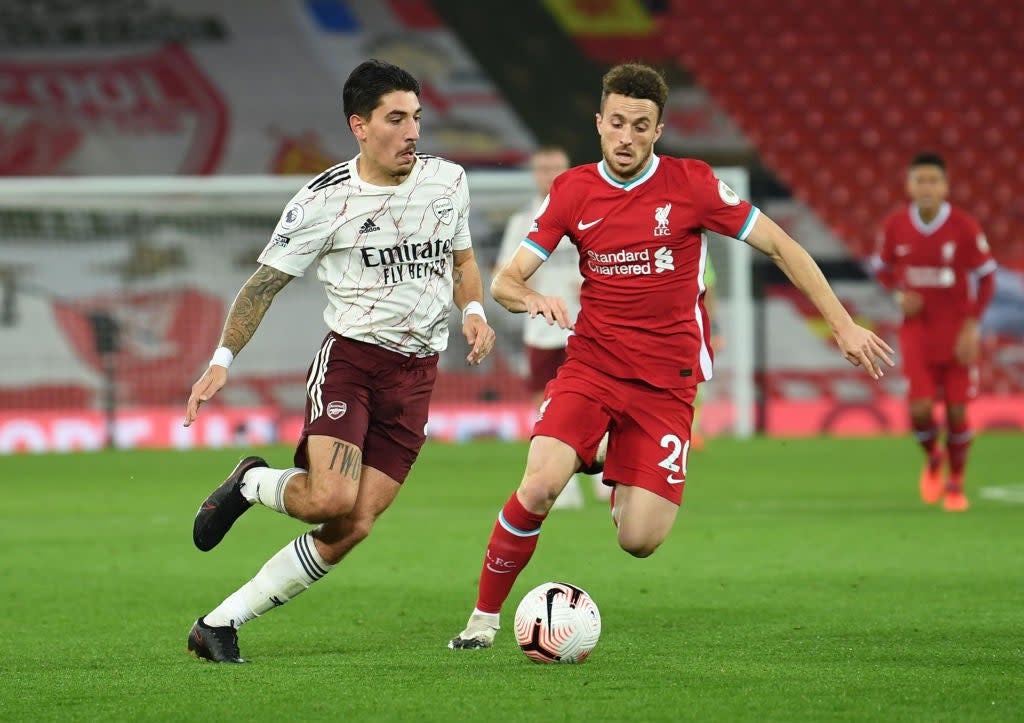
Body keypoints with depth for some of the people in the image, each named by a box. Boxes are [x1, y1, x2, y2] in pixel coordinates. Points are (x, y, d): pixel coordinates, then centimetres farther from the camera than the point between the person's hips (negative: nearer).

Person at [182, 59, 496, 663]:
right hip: (349, 358, -4)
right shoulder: (325, 201, -7)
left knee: (354, 528, -6)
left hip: (416, 375, 4)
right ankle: (252, 484, 9)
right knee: (332, 500, -27)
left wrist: (473, 310, 1)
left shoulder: (448, 180, 6)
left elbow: (462, 259, 22)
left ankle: (219, 625, 4)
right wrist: (222, 362, -9)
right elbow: (266, 281, -1)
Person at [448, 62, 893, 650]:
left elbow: (779, 245, 1)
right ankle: (485, 616, -4)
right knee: (539, 486, -24)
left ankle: (625, 486, 28)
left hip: (667, 381, -1)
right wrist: (532, 299, -23)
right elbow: (506, 281, 1)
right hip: (592, 365, 1)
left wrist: (843, 325, -1)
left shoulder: (691, 184, -6)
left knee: (640, 541, -10)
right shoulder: (573, 191, 1)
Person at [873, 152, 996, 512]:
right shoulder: (895, 226, -6)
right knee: (920, 410, -12)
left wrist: (971, 325, -12)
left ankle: (955, 483, 24)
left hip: (957, 331, -1)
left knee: (957, 412, 2)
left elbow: (985, 276, -4)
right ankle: (932, 457, 21)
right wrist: (898, 294, -9)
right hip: (916, 330, 1)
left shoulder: (964, 226, -12)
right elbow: (883, 268, 12)